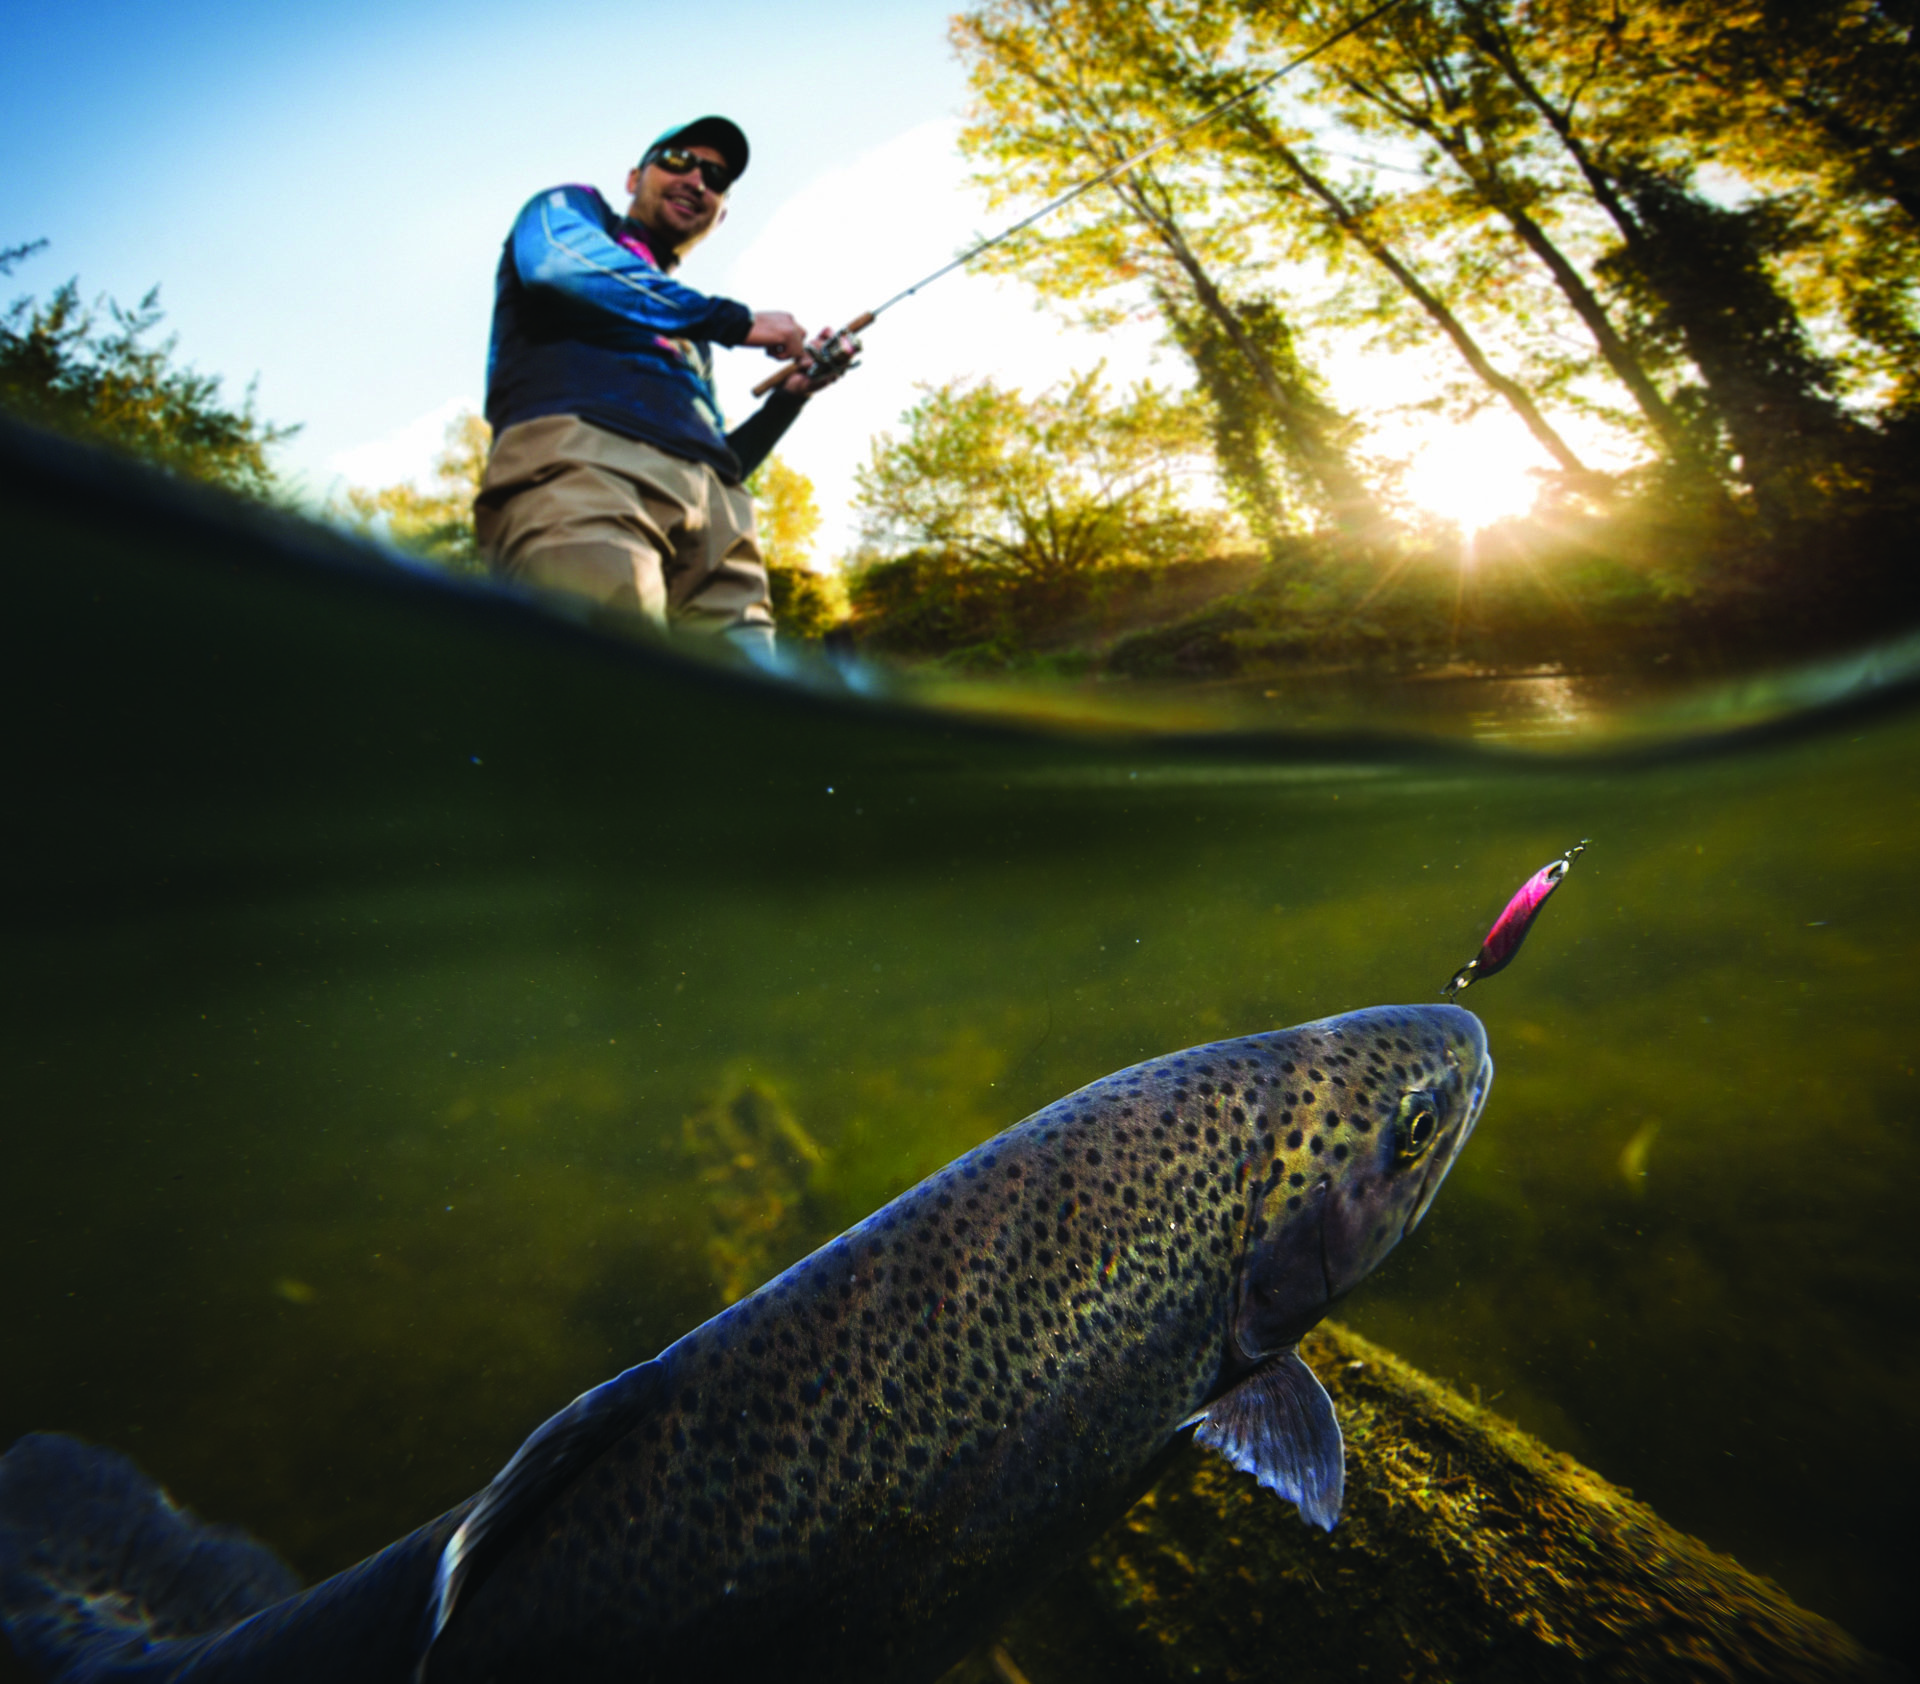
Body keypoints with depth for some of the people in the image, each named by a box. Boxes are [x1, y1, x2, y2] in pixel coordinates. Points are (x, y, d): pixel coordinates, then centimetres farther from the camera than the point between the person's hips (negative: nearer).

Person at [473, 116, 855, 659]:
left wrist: (791, 394, 21)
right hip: (577, 458, -5)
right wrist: (741, 321, 6)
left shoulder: (691, 337, 40)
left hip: (713, 511, 6)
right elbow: (558, 261, 1)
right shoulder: (567, 208, 27)